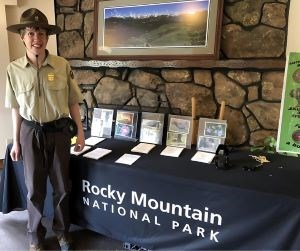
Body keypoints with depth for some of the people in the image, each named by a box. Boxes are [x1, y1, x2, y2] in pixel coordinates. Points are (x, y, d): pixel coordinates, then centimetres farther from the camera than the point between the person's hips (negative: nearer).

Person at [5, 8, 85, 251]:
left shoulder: (62, 65, -7)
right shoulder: (14, 69, -3)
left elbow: (73, 102, 0)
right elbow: (16, 109, 3)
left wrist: (80, 132, -1)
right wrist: (16, 141, 6)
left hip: (59, 131, 0)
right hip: (30, 132, 1)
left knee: (62, 186, 11)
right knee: (35, 188, 12)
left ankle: (62, 231, 35)